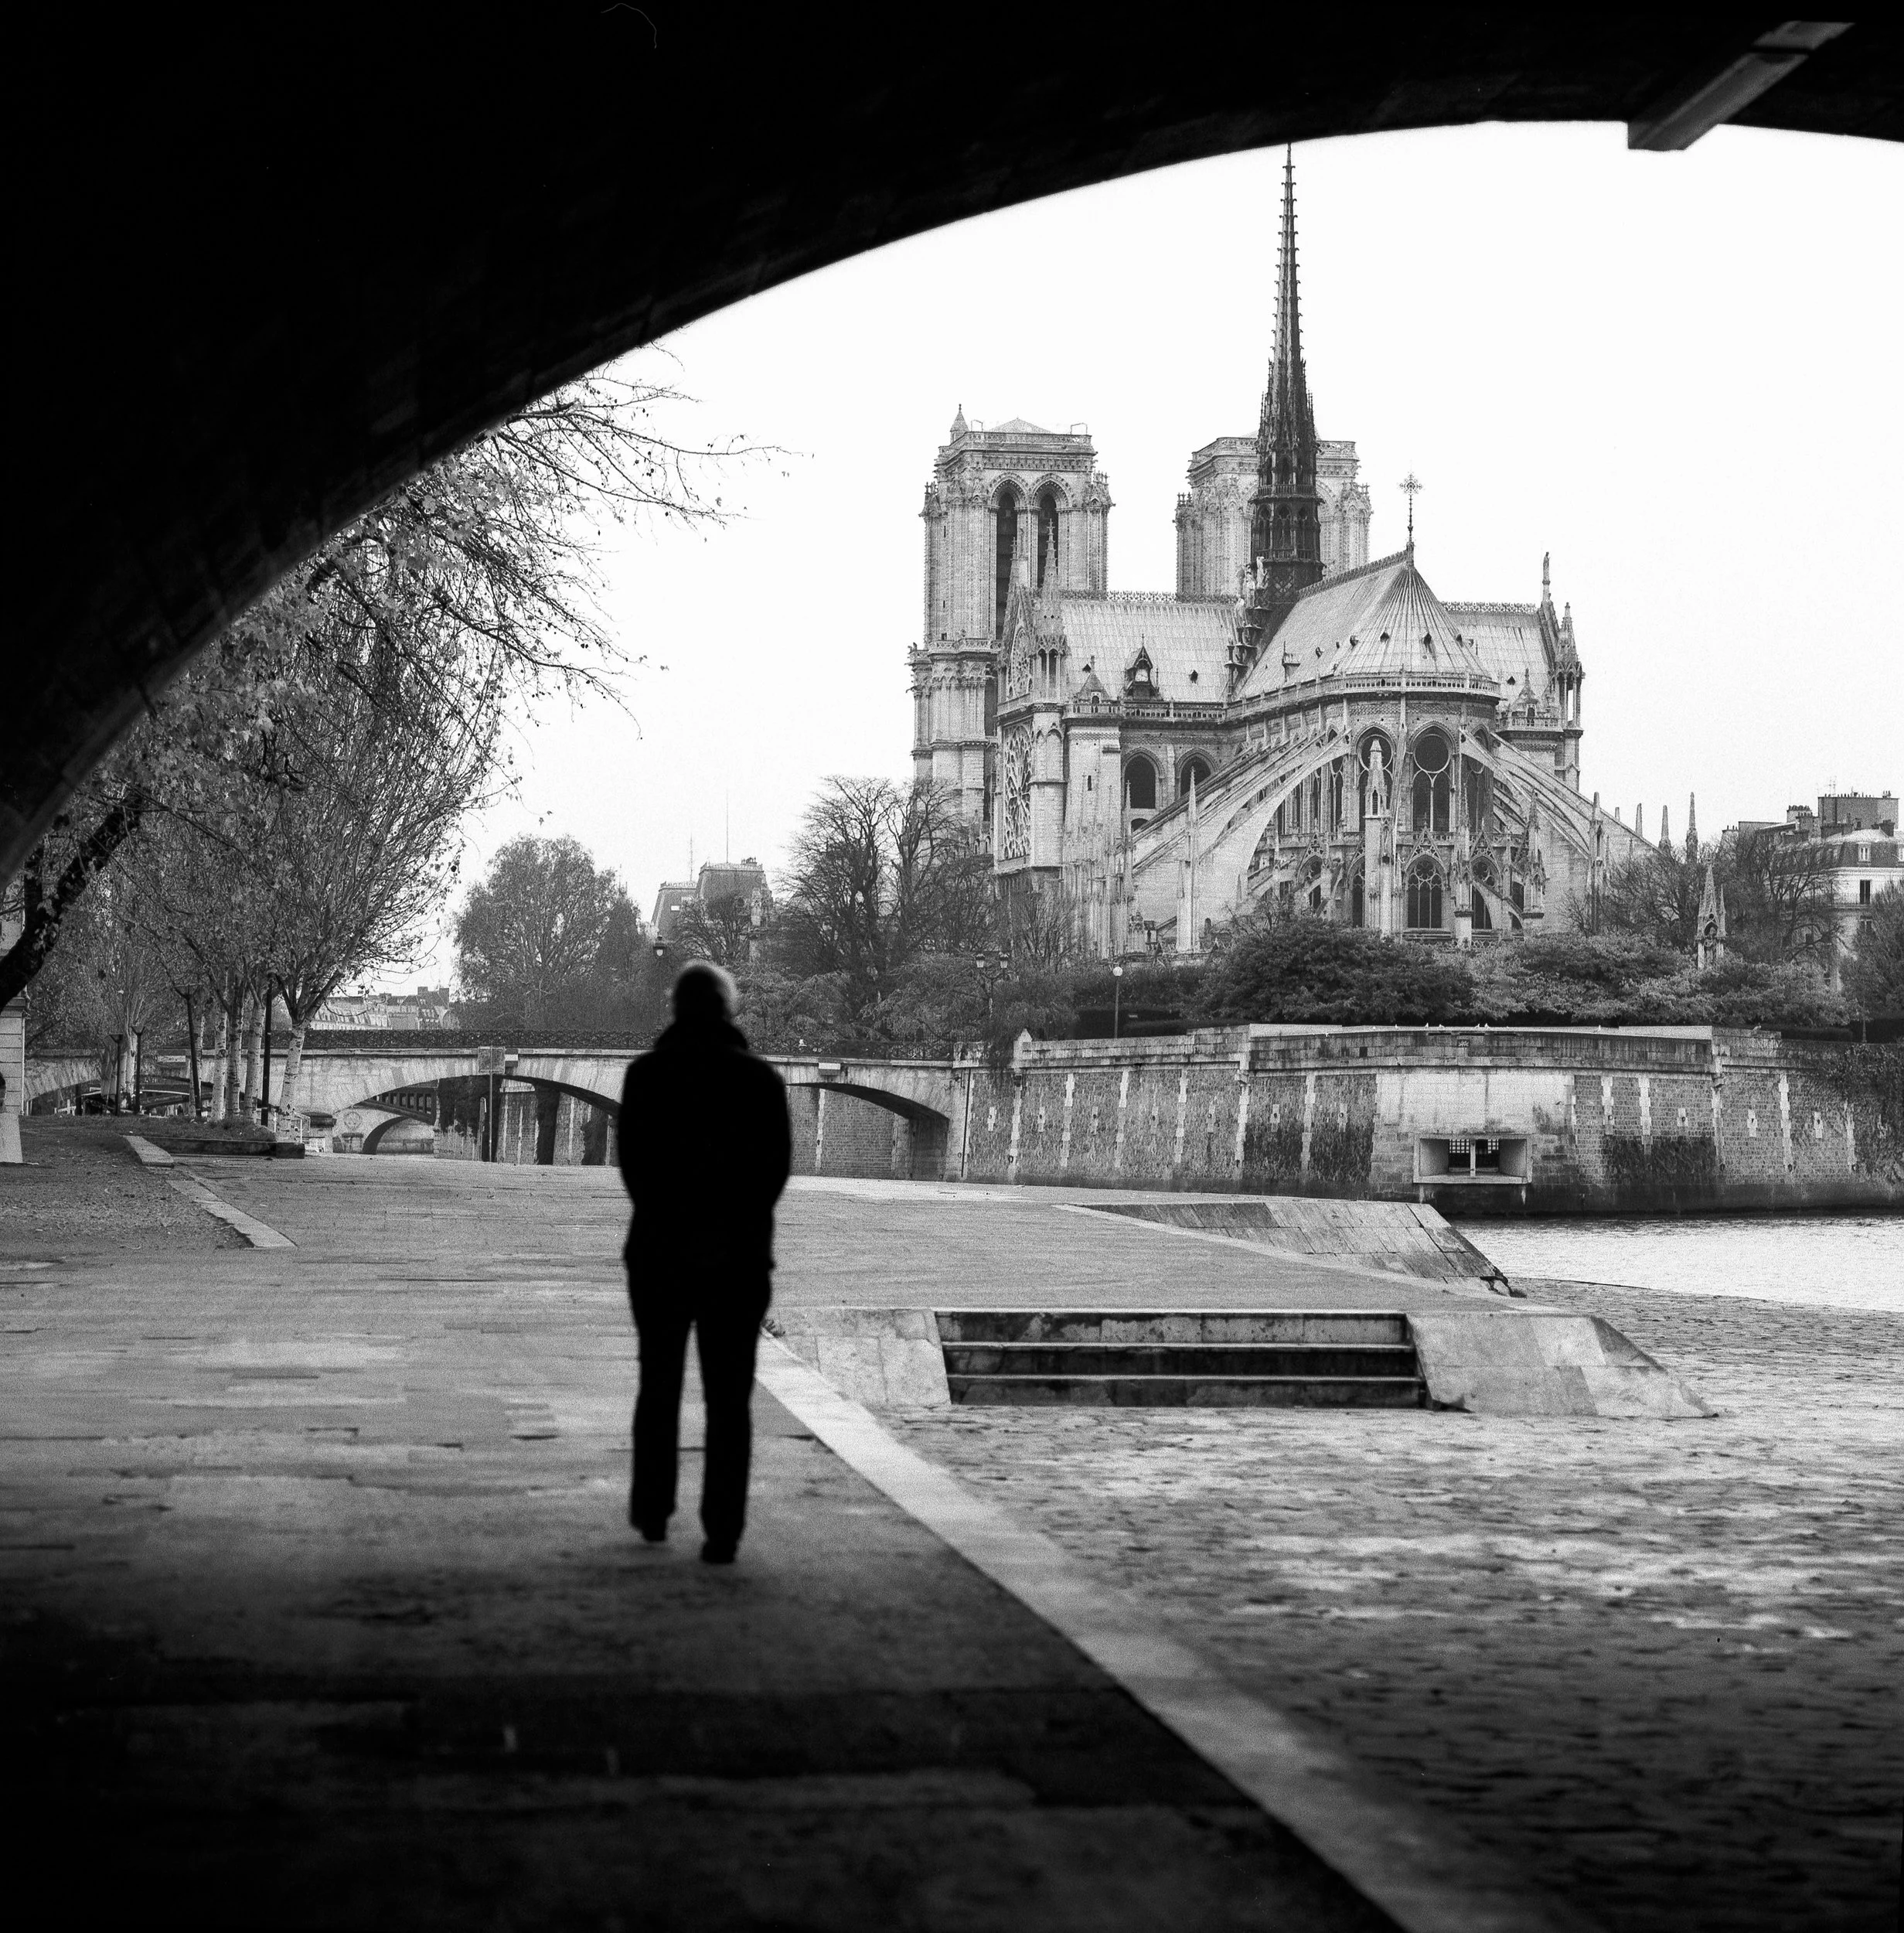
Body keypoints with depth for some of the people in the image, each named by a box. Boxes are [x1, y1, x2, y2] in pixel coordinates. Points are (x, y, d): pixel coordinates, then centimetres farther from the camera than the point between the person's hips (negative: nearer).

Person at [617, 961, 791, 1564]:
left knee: (659, 1386, 16)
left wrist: (664, 1221, 1)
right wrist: (741, 1226, 3)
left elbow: (632, 1160, -7)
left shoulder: (647, 1074, -2)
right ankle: (723, 1530, -6)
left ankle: (652, 1513, 22)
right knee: (729, 1397, 1)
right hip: (739, 1258, 0)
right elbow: (779, 1165, -4)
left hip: (661, 1250, 0)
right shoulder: (762, 1079, -1)